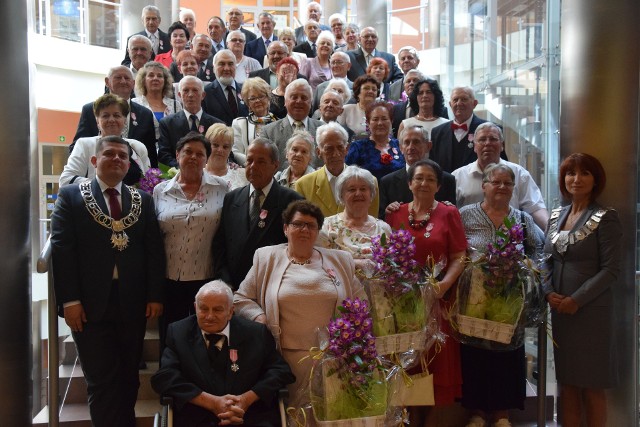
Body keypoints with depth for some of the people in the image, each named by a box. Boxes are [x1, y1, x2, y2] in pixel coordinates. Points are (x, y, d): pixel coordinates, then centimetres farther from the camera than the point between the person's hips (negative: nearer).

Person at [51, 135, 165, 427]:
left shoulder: (143, 200, 11)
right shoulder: (70, 196, 4)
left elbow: (154, 249, 6)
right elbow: (61, 248, -4)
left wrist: (155, 295, -2)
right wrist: (69, 299, -12)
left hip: (133, 304, 3)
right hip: (90, 304, -2)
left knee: (128, 378, 12)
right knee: (101, 381, 1)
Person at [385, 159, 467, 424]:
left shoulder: (448, 214, 2)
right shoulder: (395, 214, 8)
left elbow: (459, 257, -3)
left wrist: (444, 285, -18)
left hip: (437, 299, -2)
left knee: (435, 359, 4)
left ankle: (434, 417, 21)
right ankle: (411, 416, 22)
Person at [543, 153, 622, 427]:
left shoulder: (606, 218, -7)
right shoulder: (556, 216, 10)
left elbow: (611, 270, -11)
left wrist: (577, 300, -17)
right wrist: (549, 292, -5)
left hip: (591, 310, -5)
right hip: (559, 309, 5)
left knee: (592, 385, 5)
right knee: (567, 381, 11)